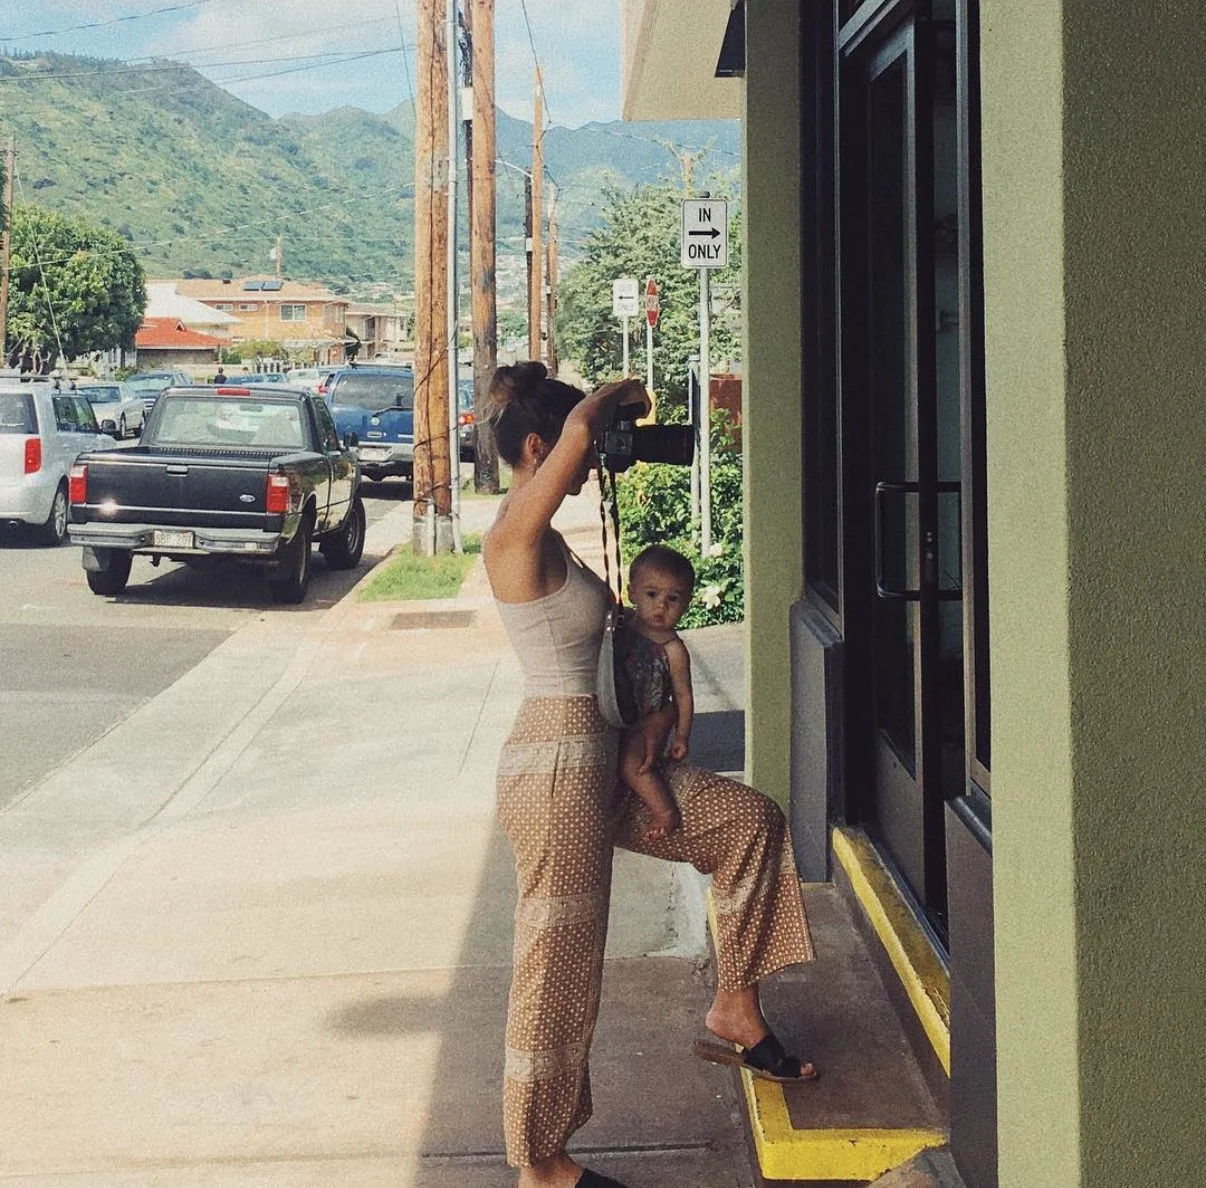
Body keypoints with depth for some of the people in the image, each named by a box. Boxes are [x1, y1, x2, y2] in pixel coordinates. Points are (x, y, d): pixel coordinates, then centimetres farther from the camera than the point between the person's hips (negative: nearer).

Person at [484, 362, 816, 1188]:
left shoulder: (544, 539, 13)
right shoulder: (516, 536, -16)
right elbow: (579, 423, -28)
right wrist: (622, 394, -10)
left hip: (598, 757, 10)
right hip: (556, 766, -10)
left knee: (748, 820, 15)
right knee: (560, 961, 0)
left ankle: (735, 1010, 23)